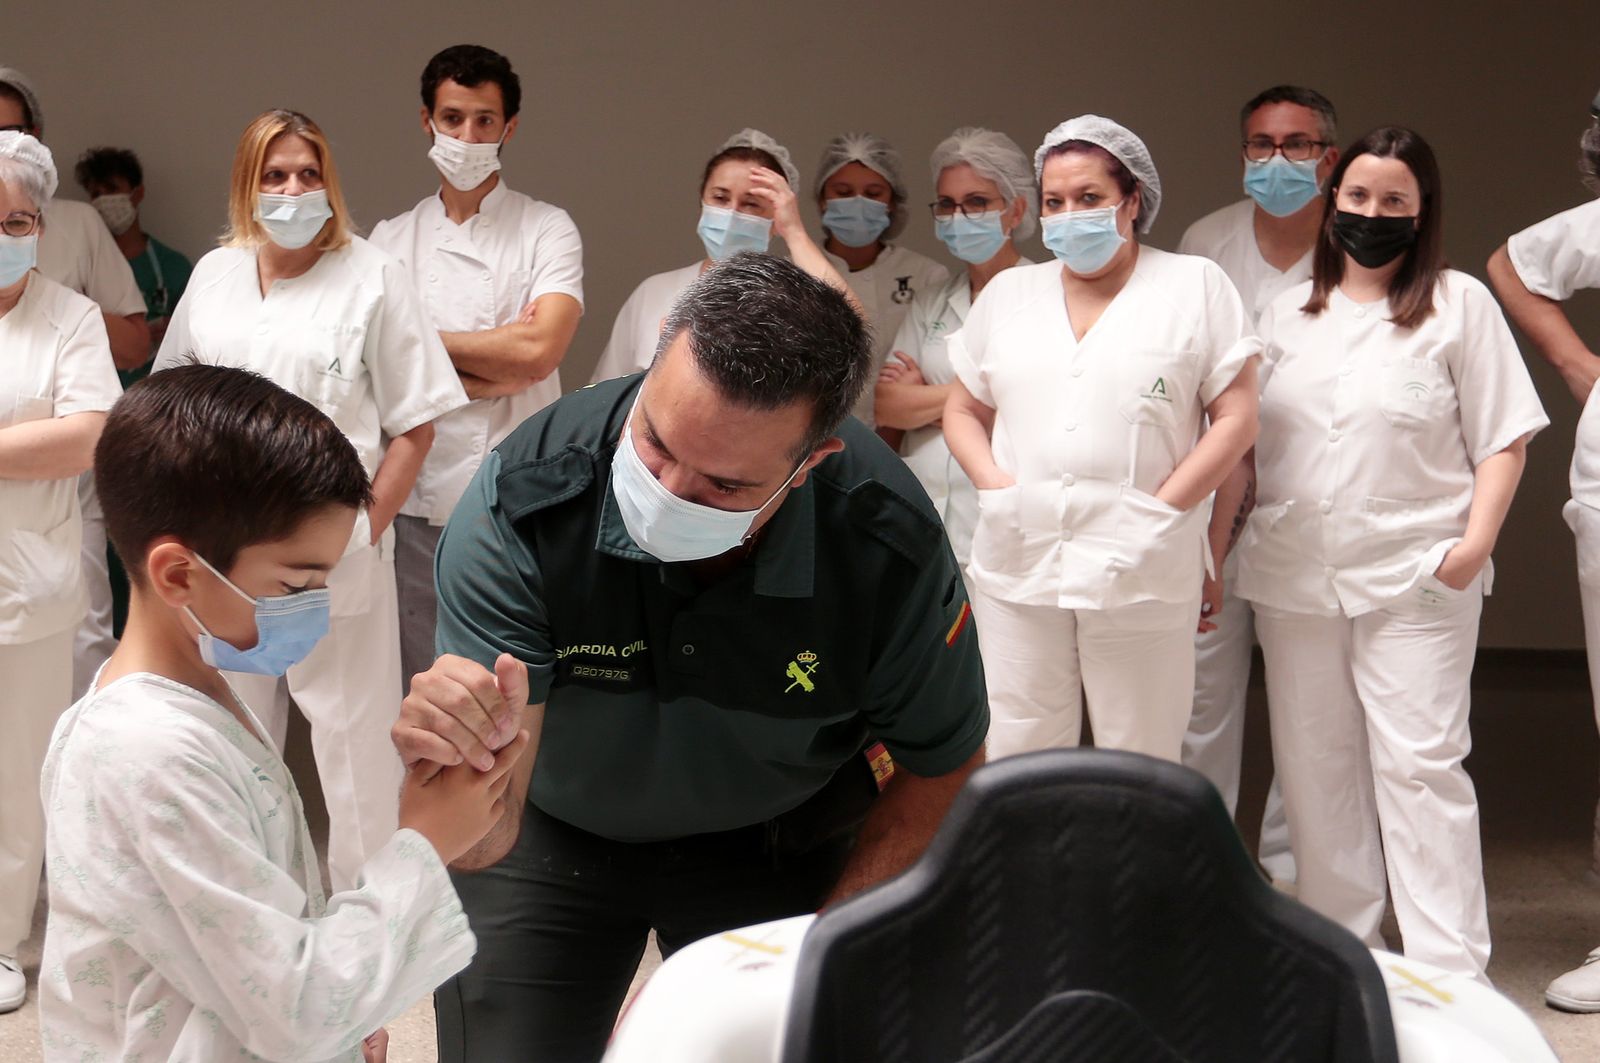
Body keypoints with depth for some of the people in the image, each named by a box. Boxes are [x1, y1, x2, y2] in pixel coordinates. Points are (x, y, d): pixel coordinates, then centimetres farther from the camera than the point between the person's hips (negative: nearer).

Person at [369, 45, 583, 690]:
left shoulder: (548, 231, 3)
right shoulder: (392, 240, 10)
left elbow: (541, 349, -13)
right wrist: (502, 360, -9)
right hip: (420, 498, 2)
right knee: (419, 684, 7)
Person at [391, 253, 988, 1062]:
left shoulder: (891, 544, -30)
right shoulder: (520, 504, -34)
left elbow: (943, 768, -10)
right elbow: (484, 841, -35)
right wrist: (457, 760, -57)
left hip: (774, 838, 1)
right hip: (550, 834, 0)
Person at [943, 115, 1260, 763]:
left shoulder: (1195, 285, 4)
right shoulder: (1009, 292, 15)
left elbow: (1237, 419, -1)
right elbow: (963, 409, 18)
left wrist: (1164, 508, -11)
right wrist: (996, 486, -1)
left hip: (1140, 570, -3)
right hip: (1017, 565, 3)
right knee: (1016, 762, 7)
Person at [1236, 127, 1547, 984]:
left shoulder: (1460, 304, 0)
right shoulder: (1289, 312, 13)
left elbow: (1504, 435, -1)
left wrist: (1476, 542, -12)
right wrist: (1225, 543, 6)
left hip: (1415, 579, -4)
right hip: (1294, 575, 5)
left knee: (1419, 763, -7)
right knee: (1314, 765, 9)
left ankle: (1450, 971, -1)